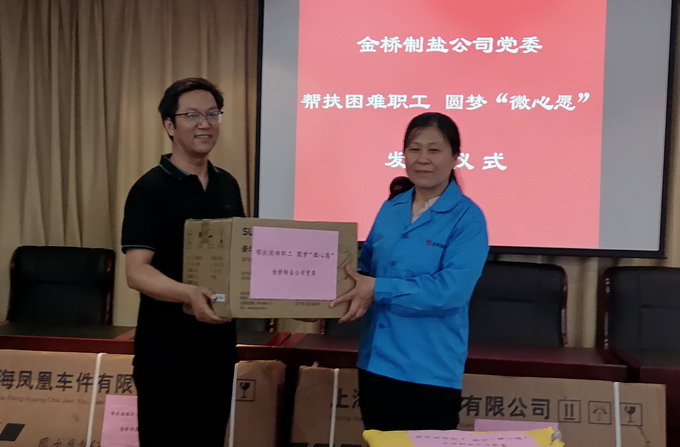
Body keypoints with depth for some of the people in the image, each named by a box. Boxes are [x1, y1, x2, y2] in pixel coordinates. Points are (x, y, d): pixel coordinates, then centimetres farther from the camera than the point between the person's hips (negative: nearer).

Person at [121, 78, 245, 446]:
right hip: (168, 346, -6)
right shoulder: (151, 189, -13)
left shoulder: (228, 185, 7)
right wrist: (188, 293, -40)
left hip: (219, 340, 6)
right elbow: (137, 272, -22)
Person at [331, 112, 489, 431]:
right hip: (375, 361, 6)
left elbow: (450, 290, -21)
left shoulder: (467, 217, -10)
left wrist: (378, 290, -21)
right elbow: (367, 269, 16)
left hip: (430, 371, -5)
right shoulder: (390, 209, 9)